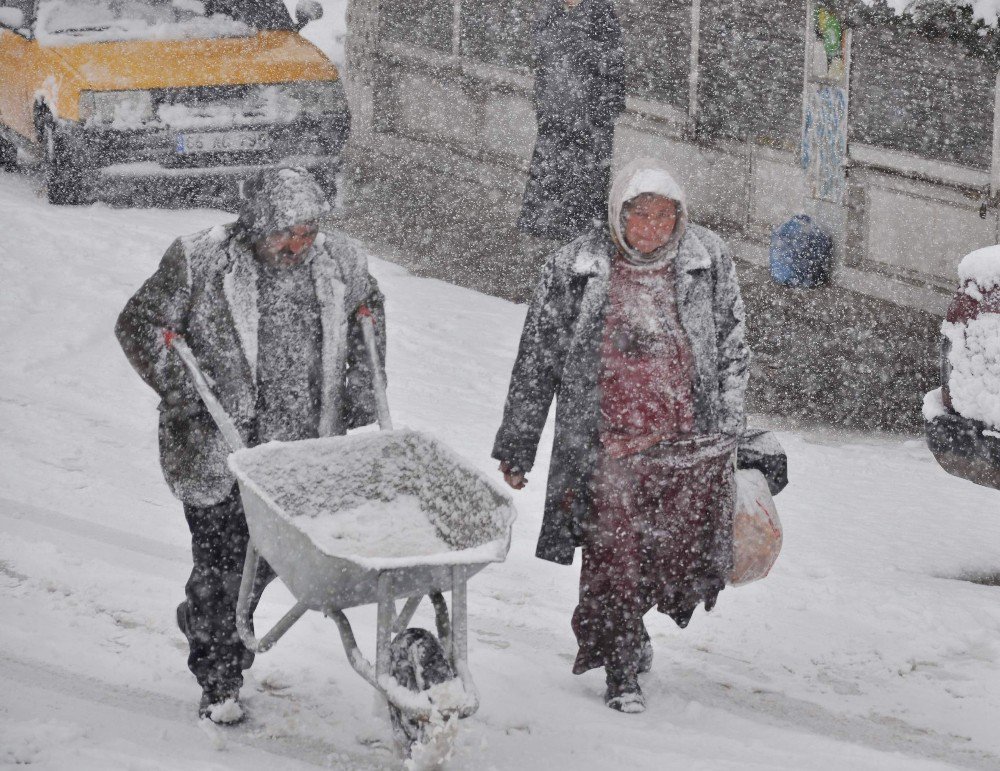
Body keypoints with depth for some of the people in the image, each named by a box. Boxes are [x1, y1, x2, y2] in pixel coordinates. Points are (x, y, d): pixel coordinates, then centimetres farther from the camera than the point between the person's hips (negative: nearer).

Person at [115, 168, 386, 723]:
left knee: (272, 552, 14)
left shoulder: (341, 261, -1)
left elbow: (369, 313, 20)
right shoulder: (200, 262, -14)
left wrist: (363, 392, 13)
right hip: (217, 449, -4)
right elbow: (140, 325, -6)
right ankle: (219, 682, 16)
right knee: (222, 557, 0)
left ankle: (203, 621, 43)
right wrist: (186, 394, -14)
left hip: (300, 448, 4)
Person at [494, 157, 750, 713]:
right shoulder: (575, 270, -1)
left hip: (690, 445, 2)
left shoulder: (709, 260, 4)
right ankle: (623, 671, 17)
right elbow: (536, 363, 5)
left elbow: (733, 349, 13)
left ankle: (629, 625, 34)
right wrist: (516, 447, 8)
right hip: (607, 448, -1)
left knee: (686, 563, 2)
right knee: (614, 559, -3)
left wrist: (726, 432, 9)